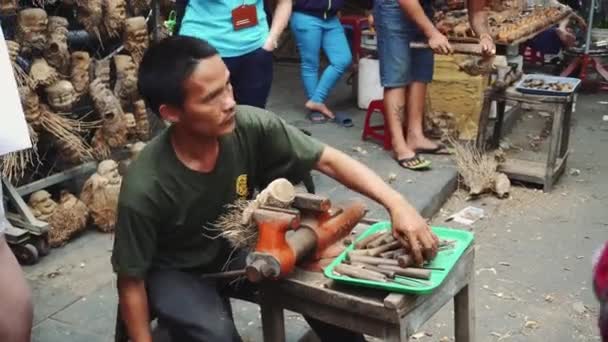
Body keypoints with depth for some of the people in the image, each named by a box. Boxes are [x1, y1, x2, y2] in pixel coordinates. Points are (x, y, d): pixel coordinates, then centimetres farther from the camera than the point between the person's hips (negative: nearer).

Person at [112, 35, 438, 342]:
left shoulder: (250, 126, -26)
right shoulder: (145, 189, -33)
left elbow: (328, 160, -19)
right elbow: (131, 281, -20)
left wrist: (396, 203, -32)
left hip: (234, 248, 4)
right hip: (175, 273, -3)